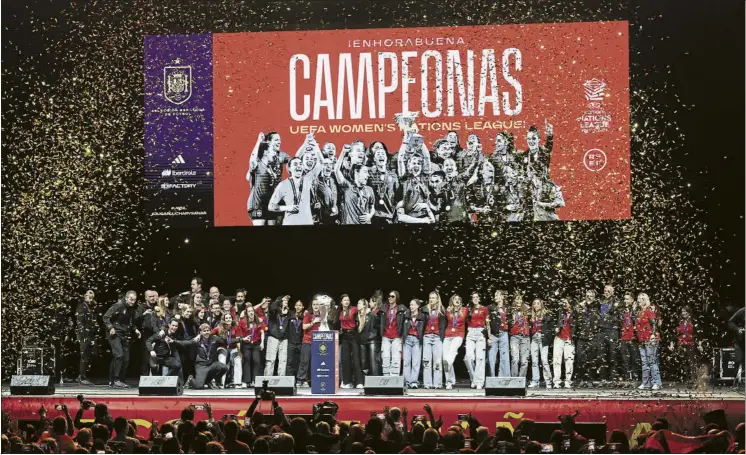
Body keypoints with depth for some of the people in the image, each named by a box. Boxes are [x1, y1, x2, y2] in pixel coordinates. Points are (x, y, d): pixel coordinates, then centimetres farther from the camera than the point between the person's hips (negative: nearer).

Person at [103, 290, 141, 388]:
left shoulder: (133, 309, 9)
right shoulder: (118, 306, -12)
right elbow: (106, 317, -11)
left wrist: (135, 329, 4)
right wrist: (110, 327, -21)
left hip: (126, 336, 7)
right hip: (115, 334, -7)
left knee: (126, 359, 4)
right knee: (119, 355, -22)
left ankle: (111, 381, 13)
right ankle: (116, 380, -18)